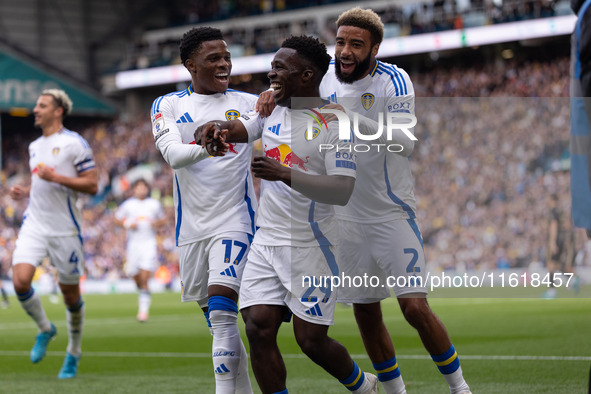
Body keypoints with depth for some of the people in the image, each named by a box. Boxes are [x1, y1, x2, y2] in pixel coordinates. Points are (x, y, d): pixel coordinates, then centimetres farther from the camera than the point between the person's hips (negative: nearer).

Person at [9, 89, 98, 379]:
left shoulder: (74, 143, -6)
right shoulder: (35, 146, 15)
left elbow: (91, 185, -10)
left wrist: (55, 177, -19)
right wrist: (23, 192, 8)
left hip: (64, 228, -5)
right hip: (34, 225, 5)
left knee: (70, 293, 4)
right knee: (20, 281, -15)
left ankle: (74, 353, 24)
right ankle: (45, 329, 11)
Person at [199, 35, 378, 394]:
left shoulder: (335, 124, -12)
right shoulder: (272, 109, 11)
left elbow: (343, 191, -20)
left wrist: (285, 174, -30)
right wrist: (216, 127, -14)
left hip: (310, 247, -6)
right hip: (266, 242, 6)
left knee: (311, 340, -2)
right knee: (259, 328, -7)